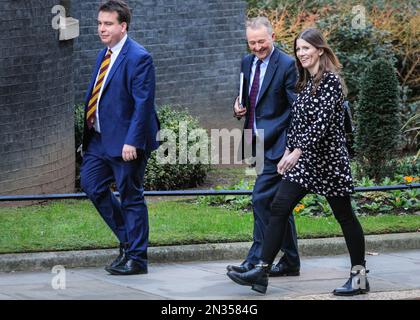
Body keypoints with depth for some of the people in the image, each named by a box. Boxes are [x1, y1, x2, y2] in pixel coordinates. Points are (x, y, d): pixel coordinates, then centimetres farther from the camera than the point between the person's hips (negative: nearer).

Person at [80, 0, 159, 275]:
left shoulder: (138, 58, -16)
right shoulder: (104, 55, 12)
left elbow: (143, 104, -20)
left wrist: (132, 141, -24)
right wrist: (89, 128, 15)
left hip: (125, 141, -9)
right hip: (99, 138, 9)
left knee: (131, 198, 0)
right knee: (91, 184, 12)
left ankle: (136, 258, 10)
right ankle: (128, 238, 26)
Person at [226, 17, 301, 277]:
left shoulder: (286, 65, -10)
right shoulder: (247, 63, 12)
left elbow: (297, 106, -11)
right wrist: (239, 107, 2)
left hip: (277, 144, -8)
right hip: (258, 143, 8)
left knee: (262, 198, -13)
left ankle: (256, 260, -10)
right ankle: (290, 262, 19)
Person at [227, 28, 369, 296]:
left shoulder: (330, 80, -12)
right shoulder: (305, 83, 14)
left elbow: (323, 121, -21)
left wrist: (297, 151, -25)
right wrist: (289, 152, 13)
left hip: (327, 157, -8)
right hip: (303, 157, 8)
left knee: (344, 214, 2)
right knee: (279, 208, -3)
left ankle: (360, 276, 13)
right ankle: (262, 272, -7)